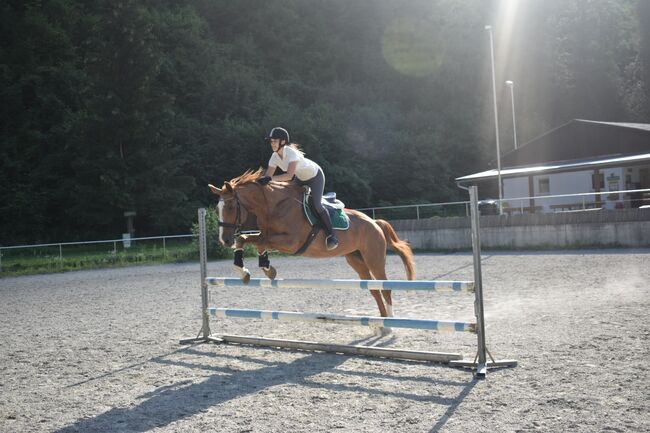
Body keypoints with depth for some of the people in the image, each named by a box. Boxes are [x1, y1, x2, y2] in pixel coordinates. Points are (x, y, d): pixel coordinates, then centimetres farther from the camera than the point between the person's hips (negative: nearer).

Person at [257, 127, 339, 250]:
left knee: (316, 205, -18)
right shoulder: (275, 157, -13)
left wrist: (271, 178, -55)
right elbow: (267, 176, -11)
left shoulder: (291, 153, -35)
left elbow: (289, 175, -47)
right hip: (302, 179, 8)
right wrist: (261, 181, -30)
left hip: (315, 176, -8)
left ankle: (331, 236, -5)